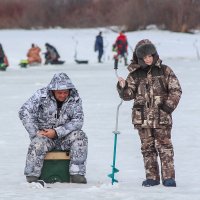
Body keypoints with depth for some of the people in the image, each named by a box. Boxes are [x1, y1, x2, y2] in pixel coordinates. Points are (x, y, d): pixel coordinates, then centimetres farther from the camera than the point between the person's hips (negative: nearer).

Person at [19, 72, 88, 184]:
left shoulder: (75, 99, -4)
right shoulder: (42, 95, -9)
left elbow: (78, 121, -12)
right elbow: (24, 112, -13)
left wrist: (57, 132, -23)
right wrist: (36, 132, -21)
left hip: (65, 137, 2)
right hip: (43, 135, -2)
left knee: (80, 136, -25)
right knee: (38, 143, -34)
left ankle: (77, 174, -24)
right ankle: (32, 177, -21)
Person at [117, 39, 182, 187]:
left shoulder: (165, 71, 2)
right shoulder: (135, 74, 7)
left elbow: (176, 90, 3)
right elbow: (129, 94, 7)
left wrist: (169, 105, -7)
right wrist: (123, 87, -13)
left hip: (161, 118, -3)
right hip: (143, 118, 3)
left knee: (164, 146, -5)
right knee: (147, 147, 6)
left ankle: (168, 177, -3)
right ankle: (152, 177, 13)